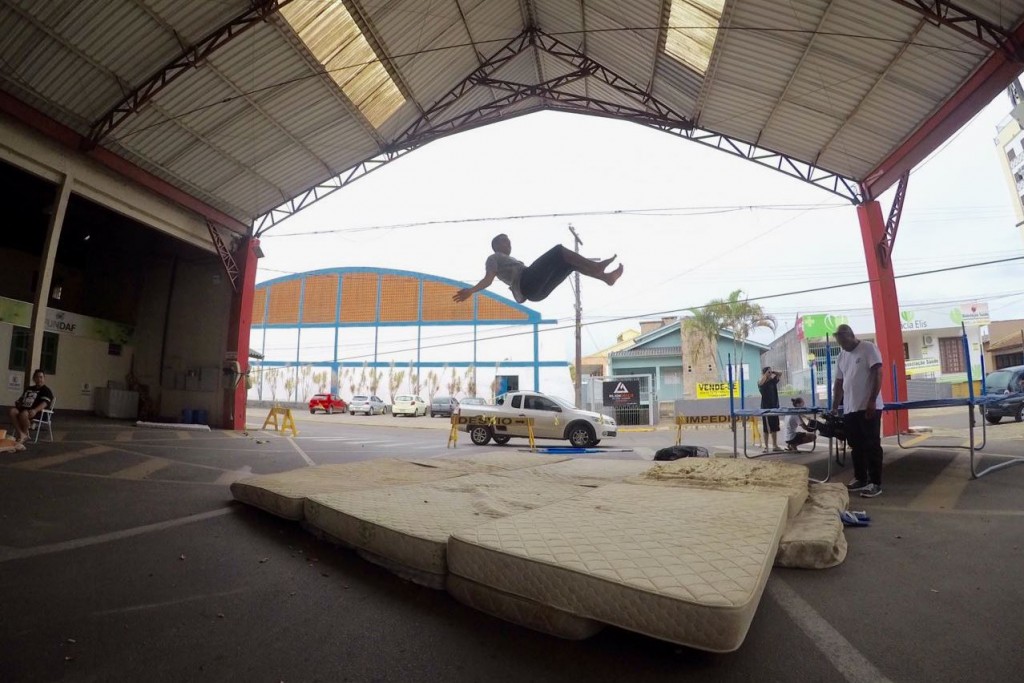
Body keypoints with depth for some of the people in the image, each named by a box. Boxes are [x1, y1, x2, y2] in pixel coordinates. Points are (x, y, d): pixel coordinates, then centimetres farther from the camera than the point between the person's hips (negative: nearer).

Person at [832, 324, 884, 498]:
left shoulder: (868, 348, -5)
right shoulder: (841, 357, 14)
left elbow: (878, 374, -12)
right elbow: (838, 383, 18)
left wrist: (872, 400, -18)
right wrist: (834, 408, 15)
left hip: (868, 407, -7)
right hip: (849, 409, 7)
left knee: (872, 446, -2)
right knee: (856, 446, 12)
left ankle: (875, 483, 5)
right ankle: (860, 479, 22)